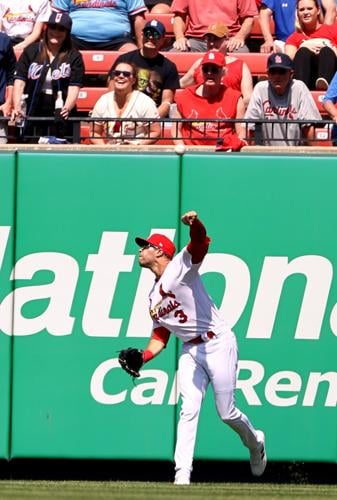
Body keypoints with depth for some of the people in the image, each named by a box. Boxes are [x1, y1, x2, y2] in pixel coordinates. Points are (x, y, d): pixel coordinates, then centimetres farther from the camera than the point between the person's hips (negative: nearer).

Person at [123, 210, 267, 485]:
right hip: (190, 351, 6)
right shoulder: (153, 297, 17)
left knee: (226, 413, -2)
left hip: (218, 344, -6)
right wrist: (142, 358, -1)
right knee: (189, 409, -7)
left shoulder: (181, 265, -5)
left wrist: (195, 224, -48)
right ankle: (182, 475, -13)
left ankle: (255, 443, 28)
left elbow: (201, 241, -24)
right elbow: (160, 337, 18)